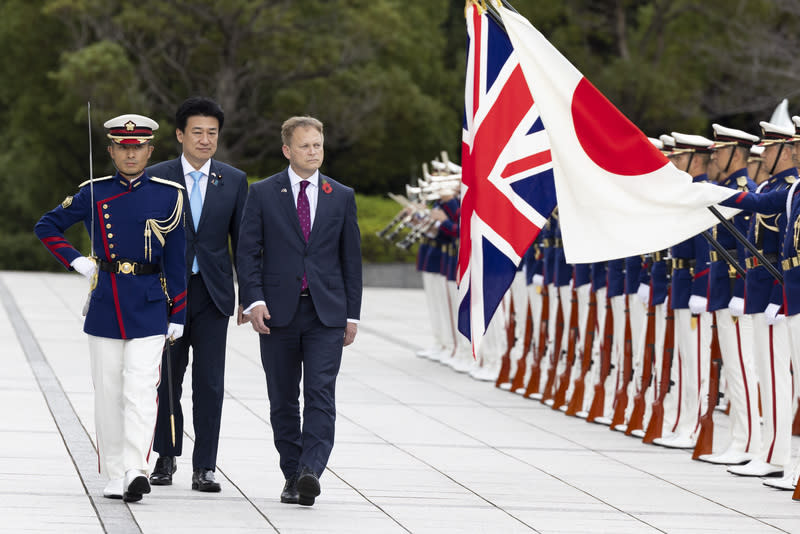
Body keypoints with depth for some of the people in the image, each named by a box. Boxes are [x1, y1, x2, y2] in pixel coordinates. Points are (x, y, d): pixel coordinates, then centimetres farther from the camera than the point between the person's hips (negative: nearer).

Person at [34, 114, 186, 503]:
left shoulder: (168, 195, 2)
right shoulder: (93, 193, 4)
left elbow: (176, 260, 4)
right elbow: (46, 227, 14)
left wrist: (178, 315, 1)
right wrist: (75, 261, 1)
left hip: (149, 307, -2)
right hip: (105, 305, 2)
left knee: (141, 387, -14)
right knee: (108, 393, 4)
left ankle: (137, 468, -22)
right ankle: (114, 476, 10)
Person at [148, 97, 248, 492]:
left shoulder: (234, 181, 5)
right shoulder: (156, 178, 1)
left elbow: (242, 241, 8)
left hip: (212, 295, 0)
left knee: (209, 384, -2)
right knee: (167, 381, 8)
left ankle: (203, 467, 2)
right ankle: (166, 456, 24)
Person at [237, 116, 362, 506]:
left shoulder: (341, 197, 9)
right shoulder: (262, 194, 4)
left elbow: (351, 257, 11)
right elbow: (248, 251, 1)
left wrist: (352, 313, 7)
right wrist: (254, 300, -11)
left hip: (327, 313, 0)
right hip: (278, 312, 0)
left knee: (321, 395, -14)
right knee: (283, 401, 6)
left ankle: (310, 470, -24)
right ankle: (292, 477, 15)